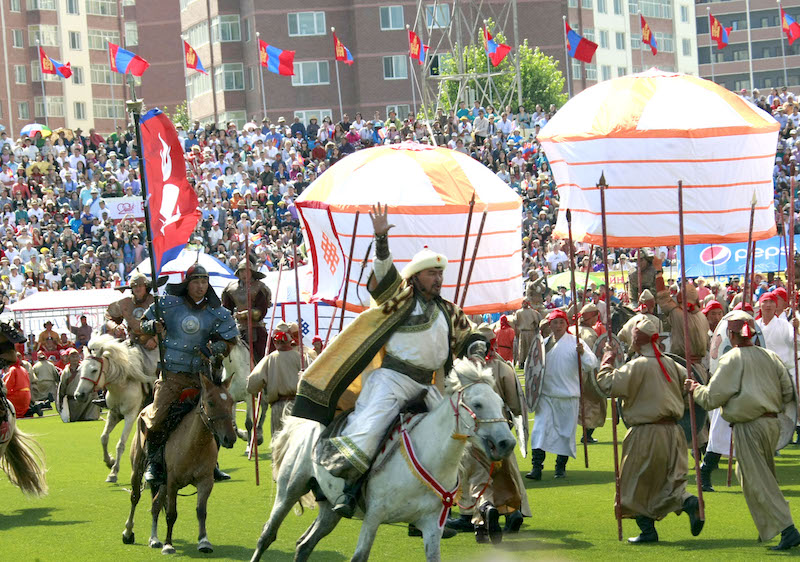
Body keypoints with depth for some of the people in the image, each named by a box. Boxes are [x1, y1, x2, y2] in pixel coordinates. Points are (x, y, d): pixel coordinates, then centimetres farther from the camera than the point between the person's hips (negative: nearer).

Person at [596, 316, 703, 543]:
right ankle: (688, 501, -16)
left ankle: (647, 529, 8)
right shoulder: (670, 364, 6)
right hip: (672, 431, 6)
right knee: (669, 480, 12)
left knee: (637, 484, 8)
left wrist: (607, 362, -4)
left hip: (646, 433, -6)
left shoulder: (637, 366, -14)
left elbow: (609, 385, -18)